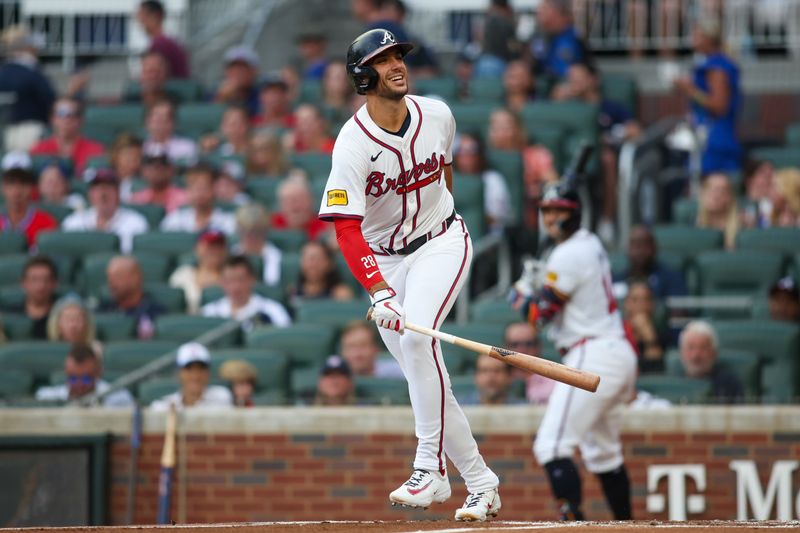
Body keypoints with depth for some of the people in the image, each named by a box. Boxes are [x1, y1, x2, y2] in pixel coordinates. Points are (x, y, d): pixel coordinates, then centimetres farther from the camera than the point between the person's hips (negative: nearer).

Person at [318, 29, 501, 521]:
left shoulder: (438, 116, -8)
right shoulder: (353, 144, -20)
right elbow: (347, 228, -27)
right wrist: (379, 292, -39)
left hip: (441, 242, 0)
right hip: (384, 259, 0)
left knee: (416, 337, -26)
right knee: (424, 375, 1)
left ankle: (430, 469, -25)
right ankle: (480, 482, 13)